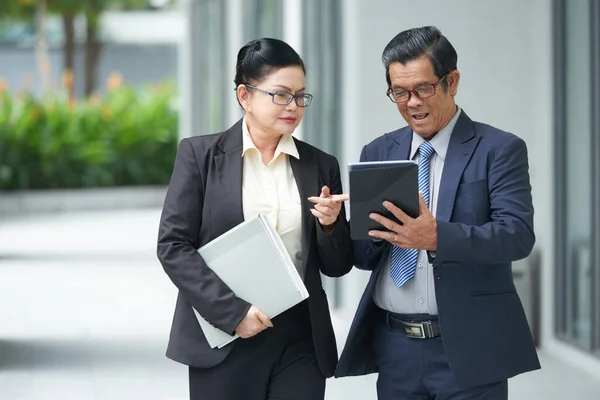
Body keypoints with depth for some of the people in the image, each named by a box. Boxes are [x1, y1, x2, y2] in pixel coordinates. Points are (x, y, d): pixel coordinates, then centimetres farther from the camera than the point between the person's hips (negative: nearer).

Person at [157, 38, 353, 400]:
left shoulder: (321, 166, 9)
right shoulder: (201, 154, 1)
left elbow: (336, 267, 11)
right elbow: (173, 245, -4)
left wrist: (331, 225, -9)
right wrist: (232, 310, -13)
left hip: (300, 343, 2)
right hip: (224, 340, -2)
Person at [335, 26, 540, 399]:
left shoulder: (499, 150, -3)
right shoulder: (379, 153, 10)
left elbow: (518, 235, -15)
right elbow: (362, 256, 10)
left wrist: (436, 237, -30)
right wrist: (375, 233, -14)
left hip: (466, 351, -4)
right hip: (394, 349, 4)